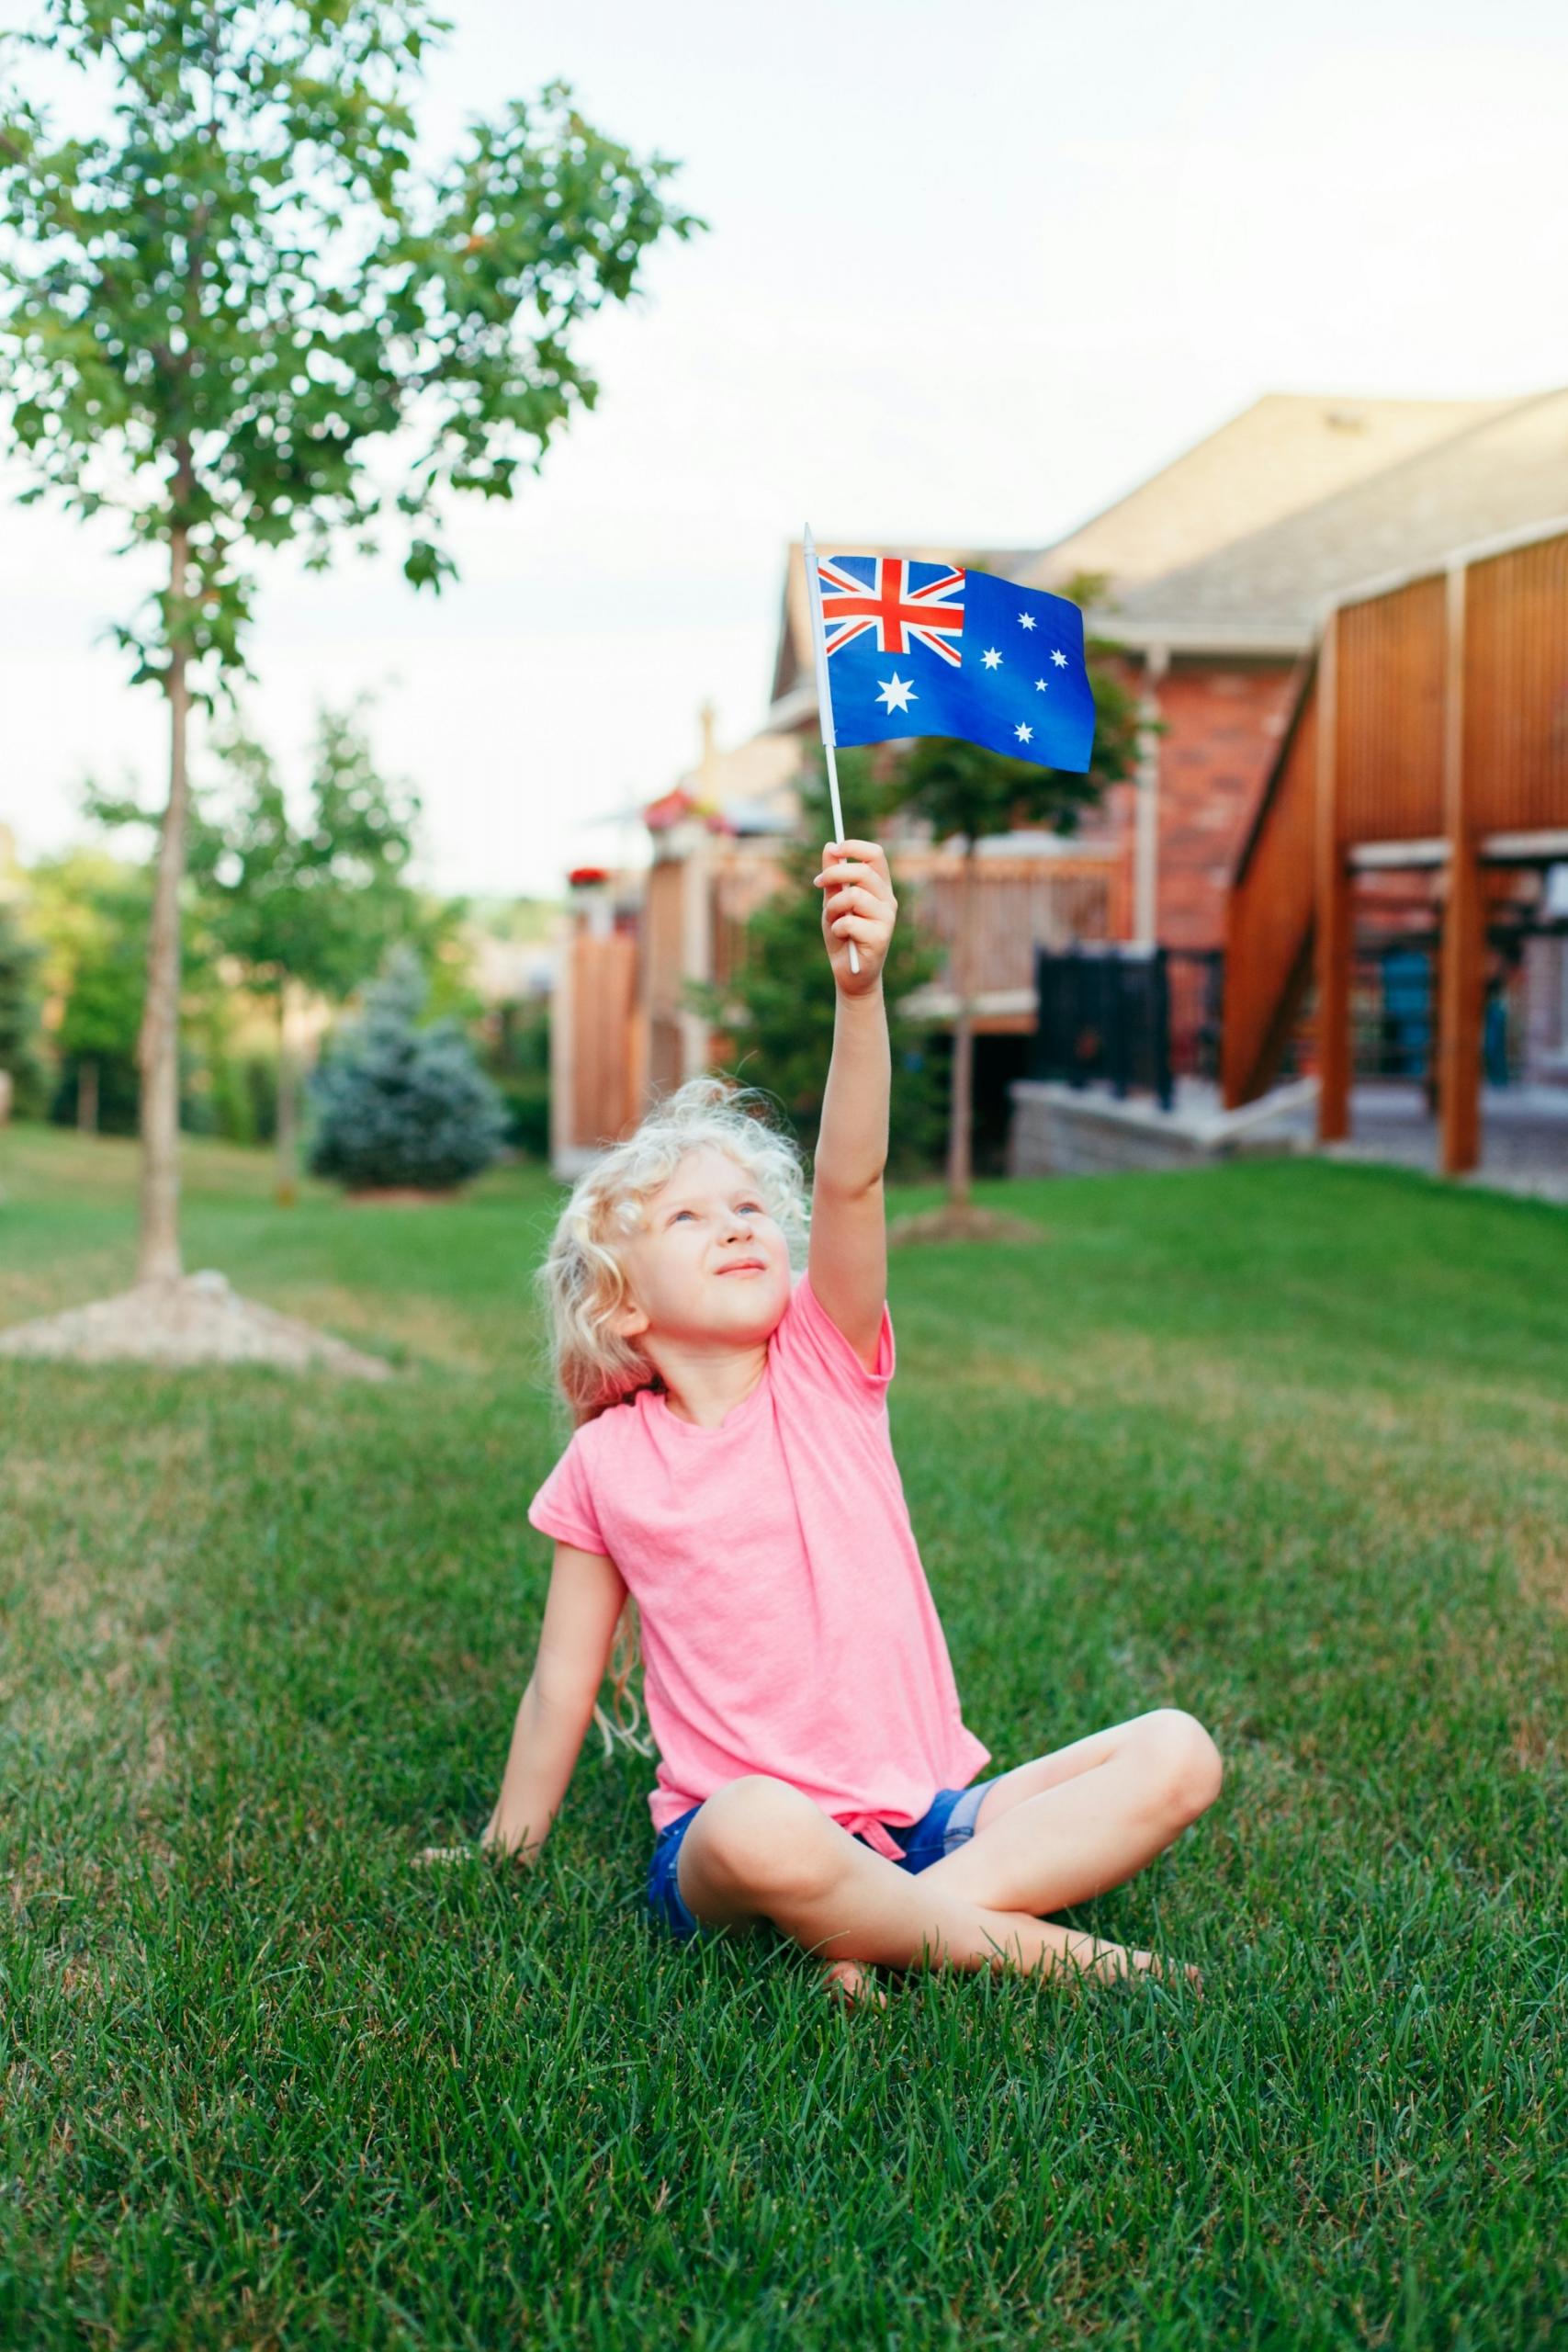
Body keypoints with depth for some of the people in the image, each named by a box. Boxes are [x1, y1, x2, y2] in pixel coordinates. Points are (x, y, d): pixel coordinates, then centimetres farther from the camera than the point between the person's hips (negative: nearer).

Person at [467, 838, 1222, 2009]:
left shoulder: (826, 1367, 2)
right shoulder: (606, 1464, 1)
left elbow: (850, 1183, -16)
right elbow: (562, 1688, 10)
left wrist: (860, 987, -31)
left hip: (925, 1809, 3)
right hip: (726, 1844, -3)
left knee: (1177, 1751, -16)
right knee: (757, 1831, -39)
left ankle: (889, 1927, -21)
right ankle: (1038, 1948, -18)